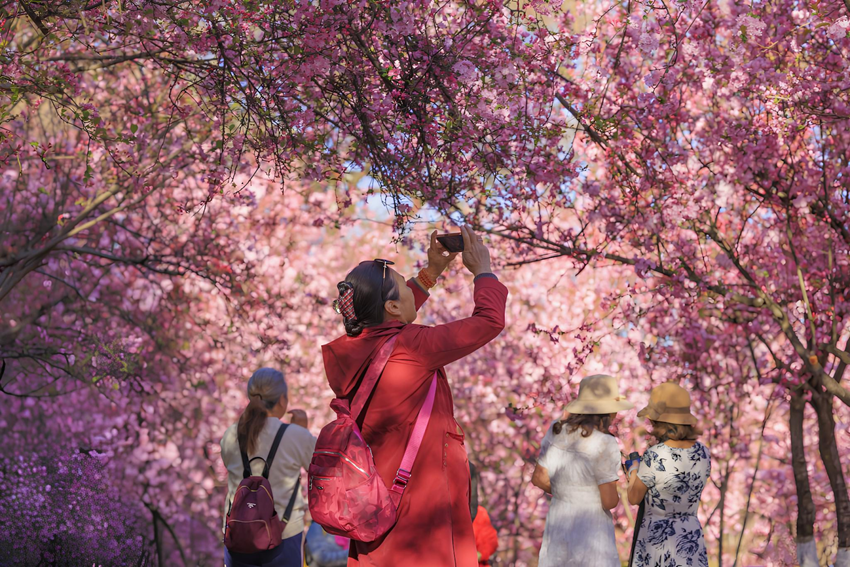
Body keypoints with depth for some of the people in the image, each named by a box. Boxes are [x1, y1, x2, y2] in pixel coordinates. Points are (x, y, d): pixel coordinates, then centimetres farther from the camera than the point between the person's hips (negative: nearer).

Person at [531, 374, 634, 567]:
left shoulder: (558, 431, -3)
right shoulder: (605, 445, -21)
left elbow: (539, 478, 2)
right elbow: (609, 501, -19)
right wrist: (614, 495, 4)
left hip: (558, 524, 6)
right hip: (591, 528, -6)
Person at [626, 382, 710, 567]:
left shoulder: (654, 457, -21)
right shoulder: (703, 453, -4)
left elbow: (634, 498, -7)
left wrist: (633, 471, 14)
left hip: (656, 540, -4)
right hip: (690, 538, 4)